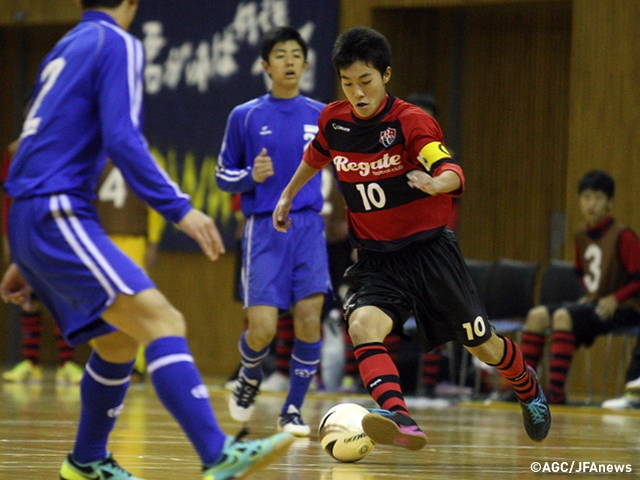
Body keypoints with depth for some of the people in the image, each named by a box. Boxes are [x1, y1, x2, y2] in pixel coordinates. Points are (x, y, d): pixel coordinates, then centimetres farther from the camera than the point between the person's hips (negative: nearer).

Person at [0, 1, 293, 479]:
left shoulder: (66, 49, 24)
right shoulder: (118, 45, -2)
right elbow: (122, 139, -15)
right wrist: (180, 208, -18)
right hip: (56, 214, -9)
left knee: (119, 339, 21)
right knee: (162, 320, -21)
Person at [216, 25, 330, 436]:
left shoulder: (322, 117, 8)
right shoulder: (245, 117, 3)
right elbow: (223, 175, 9)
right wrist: (252, 176, -11)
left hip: (309, 226, 2)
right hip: (264, 229, -2)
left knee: (309, 320, -11)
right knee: (263, 328, -12)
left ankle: (293, 410, 4)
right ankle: (249, 380, 22)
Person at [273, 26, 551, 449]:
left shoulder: (411, 121, -17)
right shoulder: (334, 120, -1)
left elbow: (453, 173, -33)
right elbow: (316, 156, 24)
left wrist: (436, 183, -56)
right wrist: (288, 196, 32)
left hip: (429, 250, -3)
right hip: (376, 260, 3)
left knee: (483, 346, 9)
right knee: (363, 325, -29)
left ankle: (529, 389, 43)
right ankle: (399, 419, -48)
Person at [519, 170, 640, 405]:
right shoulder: (582, 237, 9)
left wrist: (615, 299, -19)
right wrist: (590, 296, 10)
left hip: (621, 309, -8)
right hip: (594, 302, 8)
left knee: (563, 316, -30)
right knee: (537, 315, -7)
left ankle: (556, 390, -32)